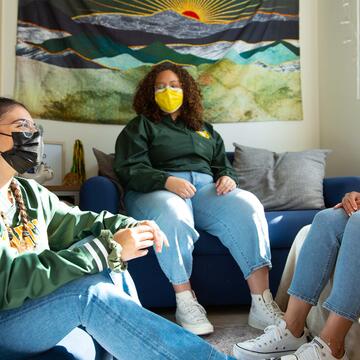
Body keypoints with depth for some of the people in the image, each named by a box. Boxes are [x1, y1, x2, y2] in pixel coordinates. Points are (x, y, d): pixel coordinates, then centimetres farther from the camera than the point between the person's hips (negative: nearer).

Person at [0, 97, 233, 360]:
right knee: (90, 292, -30)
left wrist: (132, 227, -12)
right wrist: (109, 249, -29)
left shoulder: (29, 191, 8)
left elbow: (78, 221, 10)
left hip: (37, 308, 8)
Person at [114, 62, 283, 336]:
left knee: (247, 205, -28)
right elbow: (130, 170, 0)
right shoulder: (140, 127, 16)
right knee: (172, 215, -41)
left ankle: (262, 304, -31)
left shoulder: (205, 130, 31)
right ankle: (186, 304, -30)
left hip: (206, 188, 4)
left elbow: (223, 165, 28)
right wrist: (167, 181, -18)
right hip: (157, 190, -3)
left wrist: (227, 177, 1)